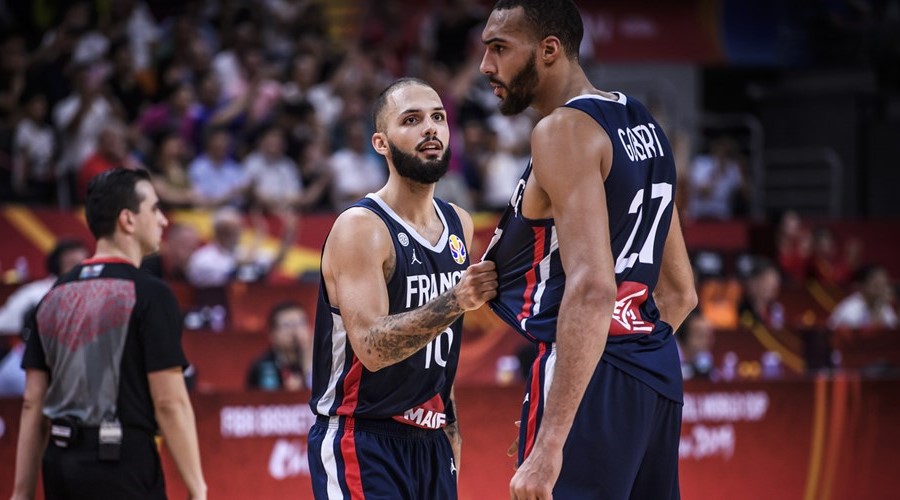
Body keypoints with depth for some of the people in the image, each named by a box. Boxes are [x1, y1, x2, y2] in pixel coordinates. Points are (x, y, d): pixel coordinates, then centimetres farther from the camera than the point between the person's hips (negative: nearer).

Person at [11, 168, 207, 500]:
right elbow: (170, 402, -12)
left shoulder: (54, 298, 12)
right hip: (121, 461, -7)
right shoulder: (148, 294, -8)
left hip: (61, 462, 7)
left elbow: (32, 404, 11)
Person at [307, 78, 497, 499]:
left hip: (429, 441, 8)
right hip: (361, 443, -8)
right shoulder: (360, 228, -14)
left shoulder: (459, 225, 9)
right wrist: (454, 302, -34)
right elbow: (372, 346, -25)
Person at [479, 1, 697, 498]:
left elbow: (592, 290, -24)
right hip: (656, 375, 10)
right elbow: (680, 293, 22)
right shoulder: (641, 124, 17)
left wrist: (549, 444, -28)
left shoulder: (564, 130, -12)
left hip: (589, 381, -10)